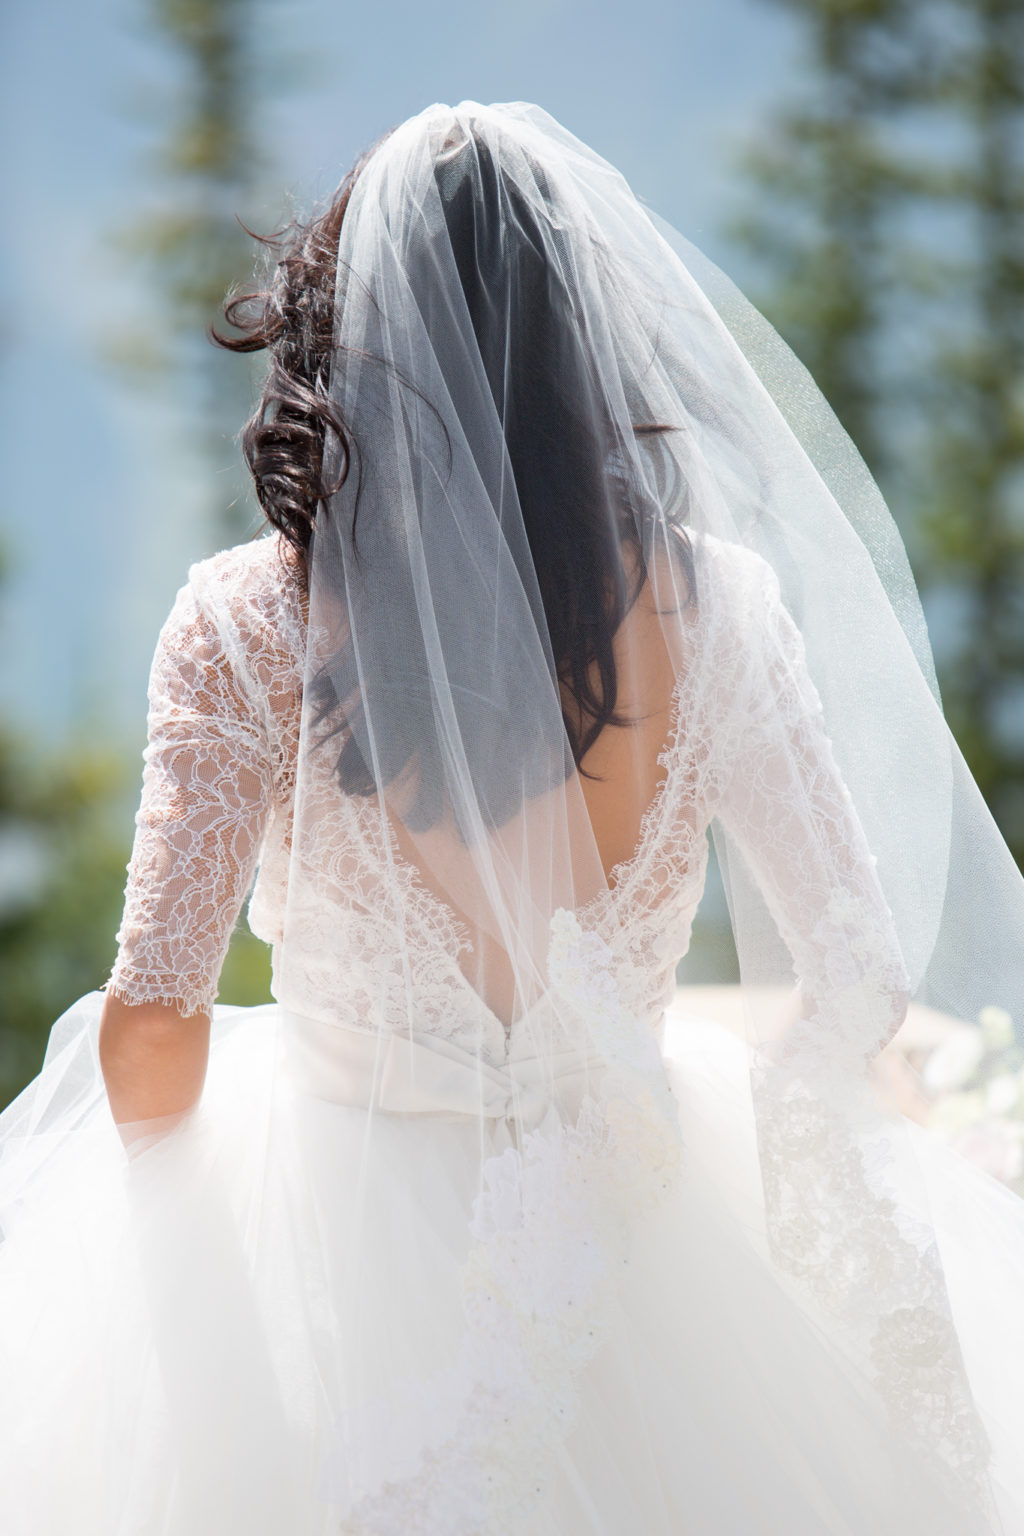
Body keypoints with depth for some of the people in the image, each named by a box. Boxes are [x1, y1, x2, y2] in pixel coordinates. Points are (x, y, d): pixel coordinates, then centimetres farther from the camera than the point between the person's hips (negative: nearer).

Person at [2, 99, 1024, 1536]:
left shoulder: (245, 619, -15)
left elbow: (152, 1024, -16)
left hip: (330, 1222, -1)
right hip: (633, 1219, 2)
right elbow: (858, 973, -7)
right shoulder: (707, 600, -10)